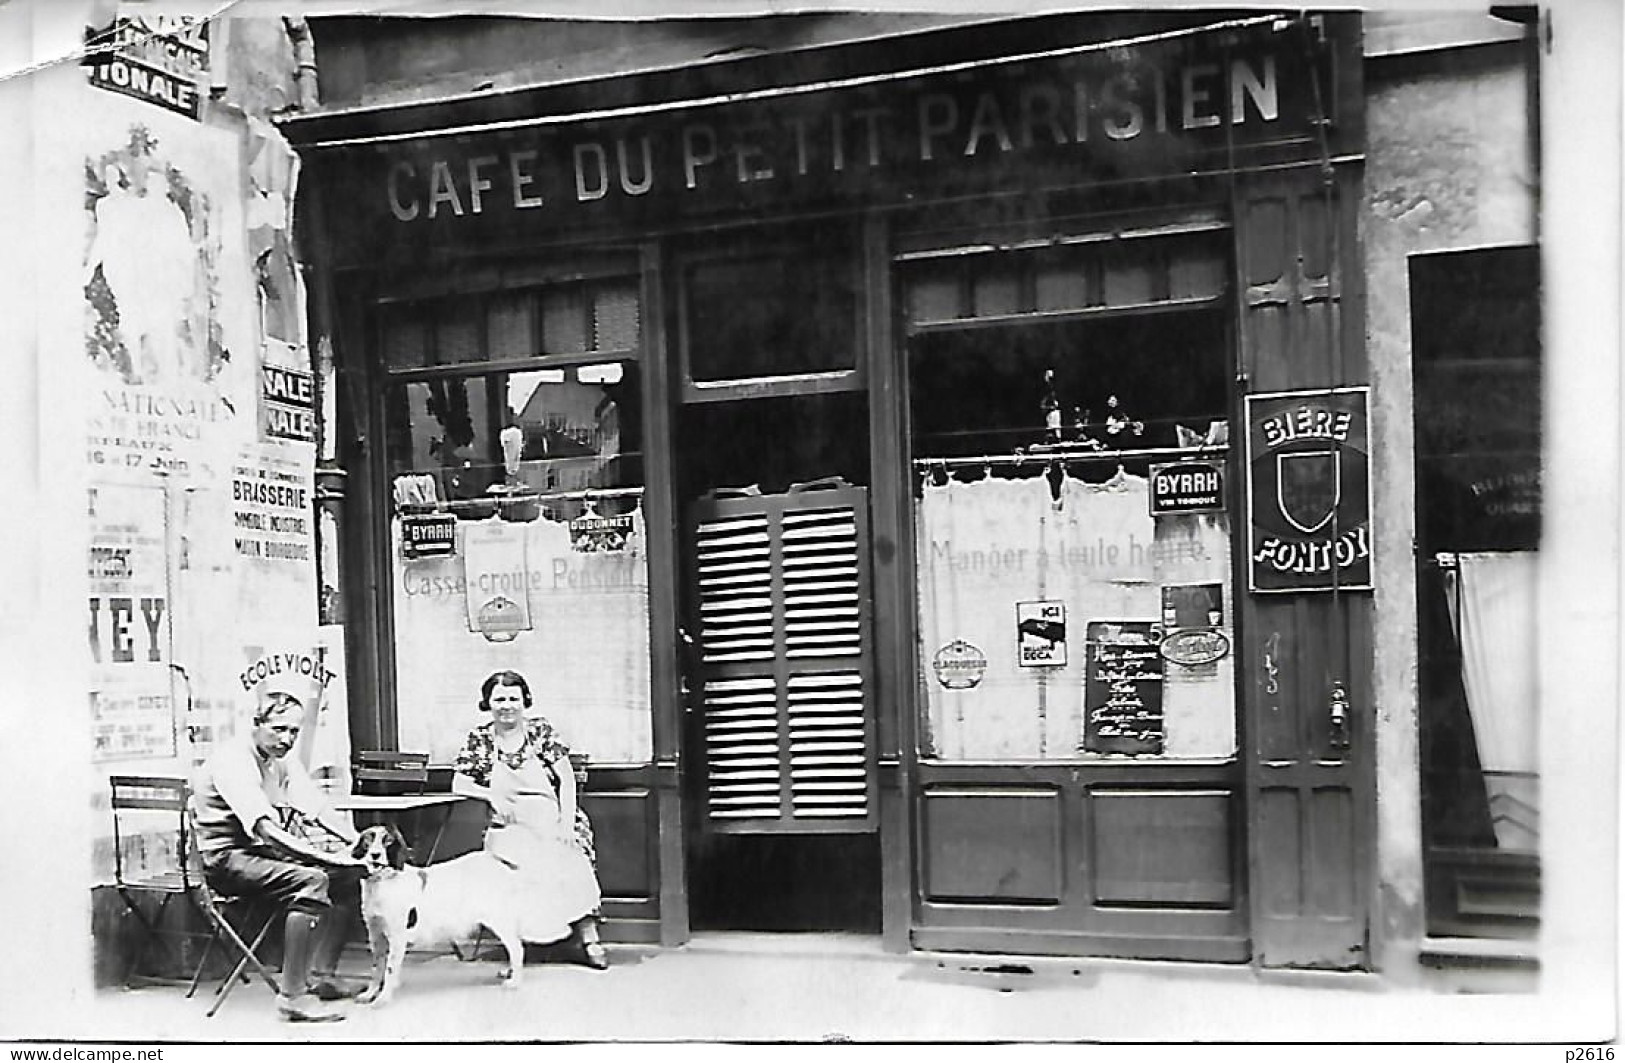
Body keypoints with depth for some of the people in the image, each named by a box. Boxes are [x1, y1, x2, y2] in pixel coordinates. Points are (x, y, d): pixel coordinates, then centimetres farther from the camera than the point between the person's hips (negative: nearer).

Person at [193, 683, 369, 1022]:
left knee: (351, 874, 0)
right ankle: (293, 995, -29)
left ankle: (321, 975, 4)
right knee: (310, 880, -31)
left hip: (266, 851, 9)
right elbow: (264, 828, -32)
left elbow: (319, 810, 4)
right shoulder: (232, 759, -21)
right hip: (227, 858, -9)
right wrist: (325, 857, -38)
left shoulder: (284, 761, 8)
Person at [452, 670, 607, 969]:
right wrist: (492, 795, -11)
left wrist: (566, 822, -10)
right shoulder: (480, 739, 7)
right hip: (510, 825, 0)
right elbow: (459, 784, 7)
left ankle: (587, 935, -22)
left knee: (571, 859, -27)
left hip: (551, 818, 0)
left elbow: (566, 779, 1)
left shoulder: (541, 730, 4)